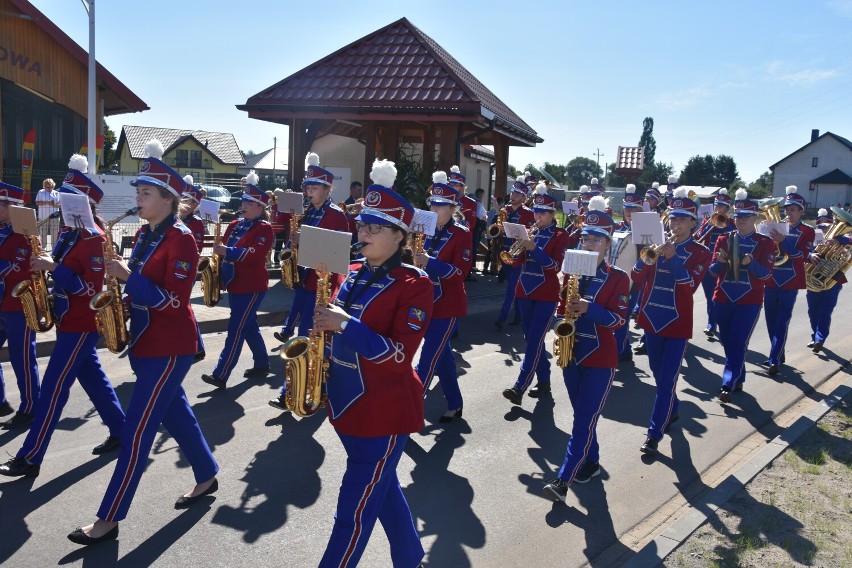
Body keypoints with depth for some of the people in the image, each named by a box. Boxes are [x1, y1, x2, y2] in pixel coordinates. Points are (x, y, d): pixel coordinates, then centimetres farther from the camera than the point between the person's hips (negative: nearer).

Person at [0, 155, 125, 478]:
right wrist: (45, 267, -1)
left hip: (81, 325, -10)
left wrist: (54, 268, -26)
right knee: (92, 378, 16)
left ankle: (30, 458, 4)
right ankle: (120, 431, 29)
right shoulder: (68, 233, 10)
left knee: (53, 388, -5)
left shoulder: (94, 238, -18)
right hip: (68, 321, 10)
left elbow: (91, 288, -22)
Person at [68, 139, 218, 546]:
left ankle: (109, 520, 6)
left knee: (136, 431, -4)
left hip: (170, 348, -9)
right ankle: (207, 477, 37)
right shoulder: (144, 234, 9)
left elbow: (175, 301, -21)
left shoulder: (181, 239, -17)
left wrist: (128, 277, -23)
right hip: (145, 341, 9)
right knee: (175, 414, 19)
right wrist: (122, 283, -2)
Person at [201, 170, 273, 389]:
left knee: (236, 329, -8)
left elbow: (254, 254, -23)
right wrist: (218, 253, -5)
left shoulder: (264, 229, -11)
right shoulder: (234, 225, 12)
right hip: (234, 285, 8)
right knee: (249, 327, 16)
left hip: (252, 288, -8)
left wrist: (227, 251, -29)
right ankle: (262, 365, 30)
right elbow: (224, 248, 16)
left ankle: (221, 375, -6)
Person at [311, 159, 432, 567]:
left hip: (384, 410, -8)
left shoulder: (414, 285, -16)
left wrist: (345, 324, -29)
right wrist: (323, 323, -7)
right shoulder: (352, 275, 5)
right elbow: (336, 329, 16)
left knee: (354, 512, 3)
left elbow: (400, 355, -23)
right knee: (382, 489, 23)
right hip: (346, 402, 8)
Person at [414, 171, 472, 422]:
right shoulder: (428, 231, 8)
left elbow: (461, 271, -16)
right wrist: (418, 260, -8)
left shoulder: (462, 234, -10)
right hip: (428, 301, 7)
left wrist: (430, 262, -27)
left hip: (448, 305, -7)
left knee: (428, 358, -7)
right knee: (442, 353, 15)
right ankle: (454, 404, 29)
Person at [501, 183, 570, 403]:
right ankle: (544, 382, 24)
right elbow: (517, 263, 8)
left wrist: (534, 249, -23)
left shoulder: (560, 235, -4)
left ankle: (519, 388, -13)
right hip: (525, 292, 6)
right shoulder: (529, 232, 11)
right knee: (533, 340, 11)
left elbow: (555, 266, -14)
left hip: (546, 295, -6)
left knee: (534, 341, -10)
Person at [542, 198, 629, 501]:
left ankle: (563, 479, -5)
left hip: (601, 359, -5)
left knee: (585, 420, -5)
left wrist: (589, 309, -28)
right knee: (583, 416, 16)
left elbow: (619, 319, -14)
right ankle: (591, 462, 34)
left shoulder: (618, 277, -8)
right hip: (572, 353, 5)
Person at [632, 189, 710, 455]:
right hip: (652, 318, 5)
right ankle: (672, 410, 41)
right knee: (657, 373, 18)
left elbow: (690, 285, -18)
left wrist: (673, 258, -27)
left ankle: (654, 433, 0)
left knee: (667, 379, -5)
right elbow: (638, 280, -1)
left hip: (677, 323, -4)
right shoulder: (657, 244, 5)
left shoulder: (701, 253, -4)